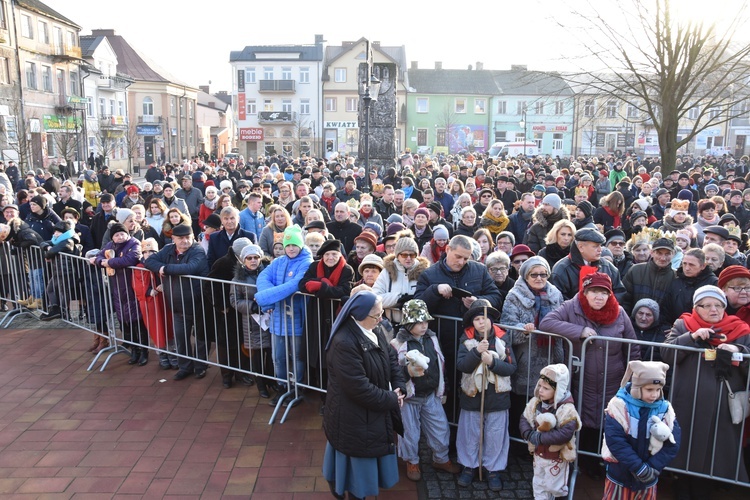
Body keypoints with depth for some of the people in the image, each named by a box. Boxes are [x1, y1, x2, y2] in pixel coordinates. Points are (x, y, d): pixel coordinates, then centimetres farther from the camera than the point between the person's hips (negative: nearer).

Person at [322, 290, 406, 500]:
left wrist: (400, 387, -9)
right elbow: (359, 388, -29)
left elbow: (392, 358, 7)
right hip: (354, 419, -9)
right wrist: (391, 400, -18)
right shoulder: (344, 343, -30)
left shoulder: (374, 333, 0)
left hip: (376, 414, 9)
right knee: (358, 466, 11)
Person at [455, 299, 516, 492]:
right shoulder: (466, 339, -6)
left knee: (496, 435, 10)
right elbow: (461, 366, -15)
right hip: (472, 395, 0)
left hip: (497, 396, 0)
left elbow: (511, 367, -10)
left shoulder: (503, 338, -6)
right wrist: (477, 351, -29)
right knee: (470, 433, 13)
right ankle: (469, 466, 32)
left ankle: (494, 470, 28)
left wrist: (492, 361, -25)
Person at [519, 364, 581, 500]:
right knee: (538, 485, 20)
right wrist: (529, 434, -21)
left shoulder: (566, 408, -25)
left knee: (554, 488, 14)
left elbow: (565, 434, -34)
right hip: (538, 454, 6)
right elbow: (524, 419, -1)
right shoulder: (535, 402, -6)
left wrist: (539, 437, -32)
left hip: (556, 457, -5)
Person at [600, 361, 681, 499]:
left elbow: (672, 444, -7)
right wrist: (639, 467, -20)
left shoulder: (665, 409, -5)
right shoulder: (619, 405, -16)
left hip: (648, 479, 3)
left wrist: (653, 468, -14)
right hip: (620, 474, -3)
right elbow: (615, 440, -20)